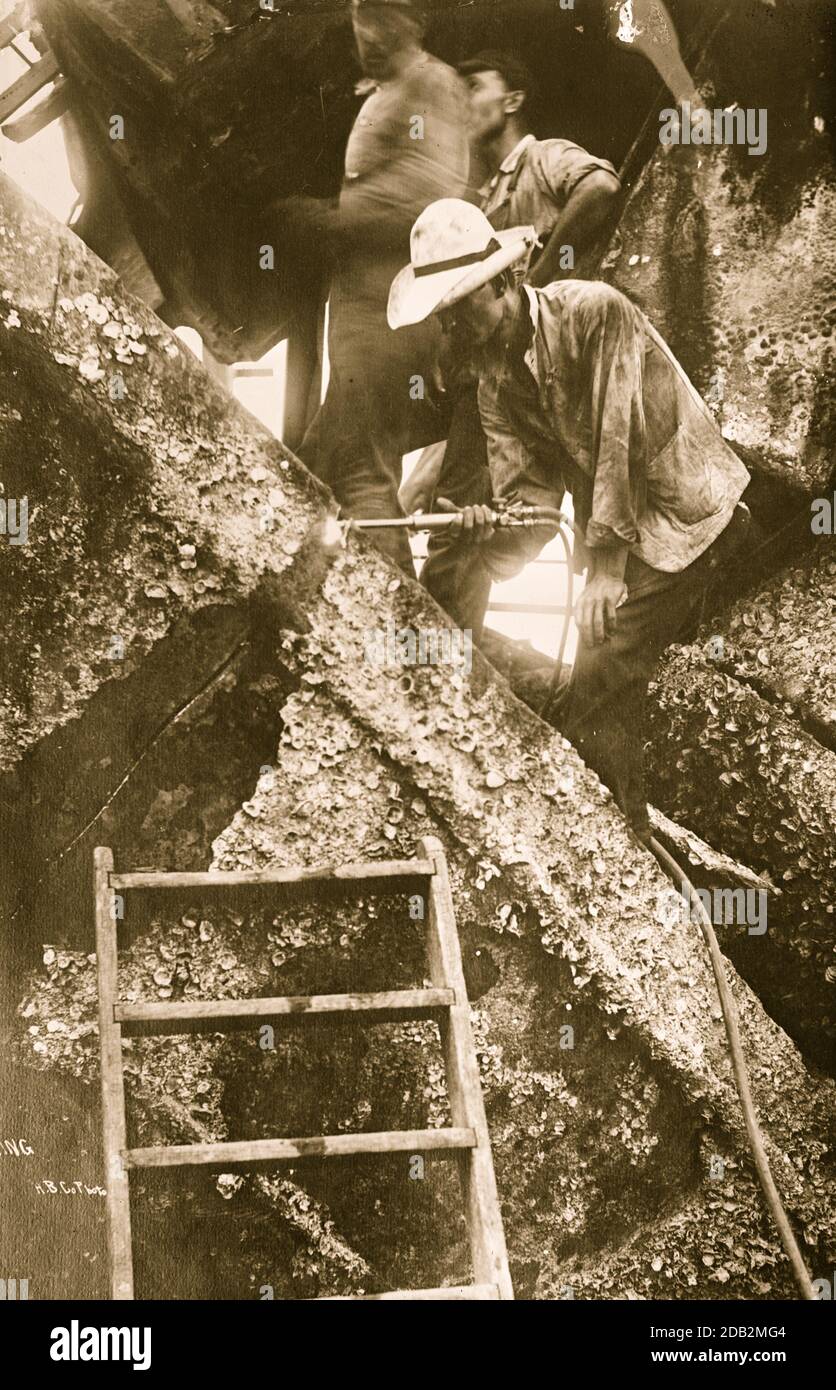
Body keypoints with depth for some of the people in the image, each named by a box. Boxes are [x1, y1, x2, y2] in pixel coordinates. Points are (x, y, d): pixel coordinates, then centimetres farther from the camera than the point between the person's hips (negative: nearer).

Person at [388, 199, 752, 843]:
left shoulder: (593, 312, -20)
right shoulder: (496, 385, 3)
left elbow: (620, 438, -23)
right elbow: (533, 499, -4)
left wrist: (606, 565, -24)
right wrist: (488, 533, -28)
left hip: (685, 517, -8)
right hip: (625, 536, 8)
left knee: (590, 705, -14)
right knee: (612, 698, 12)